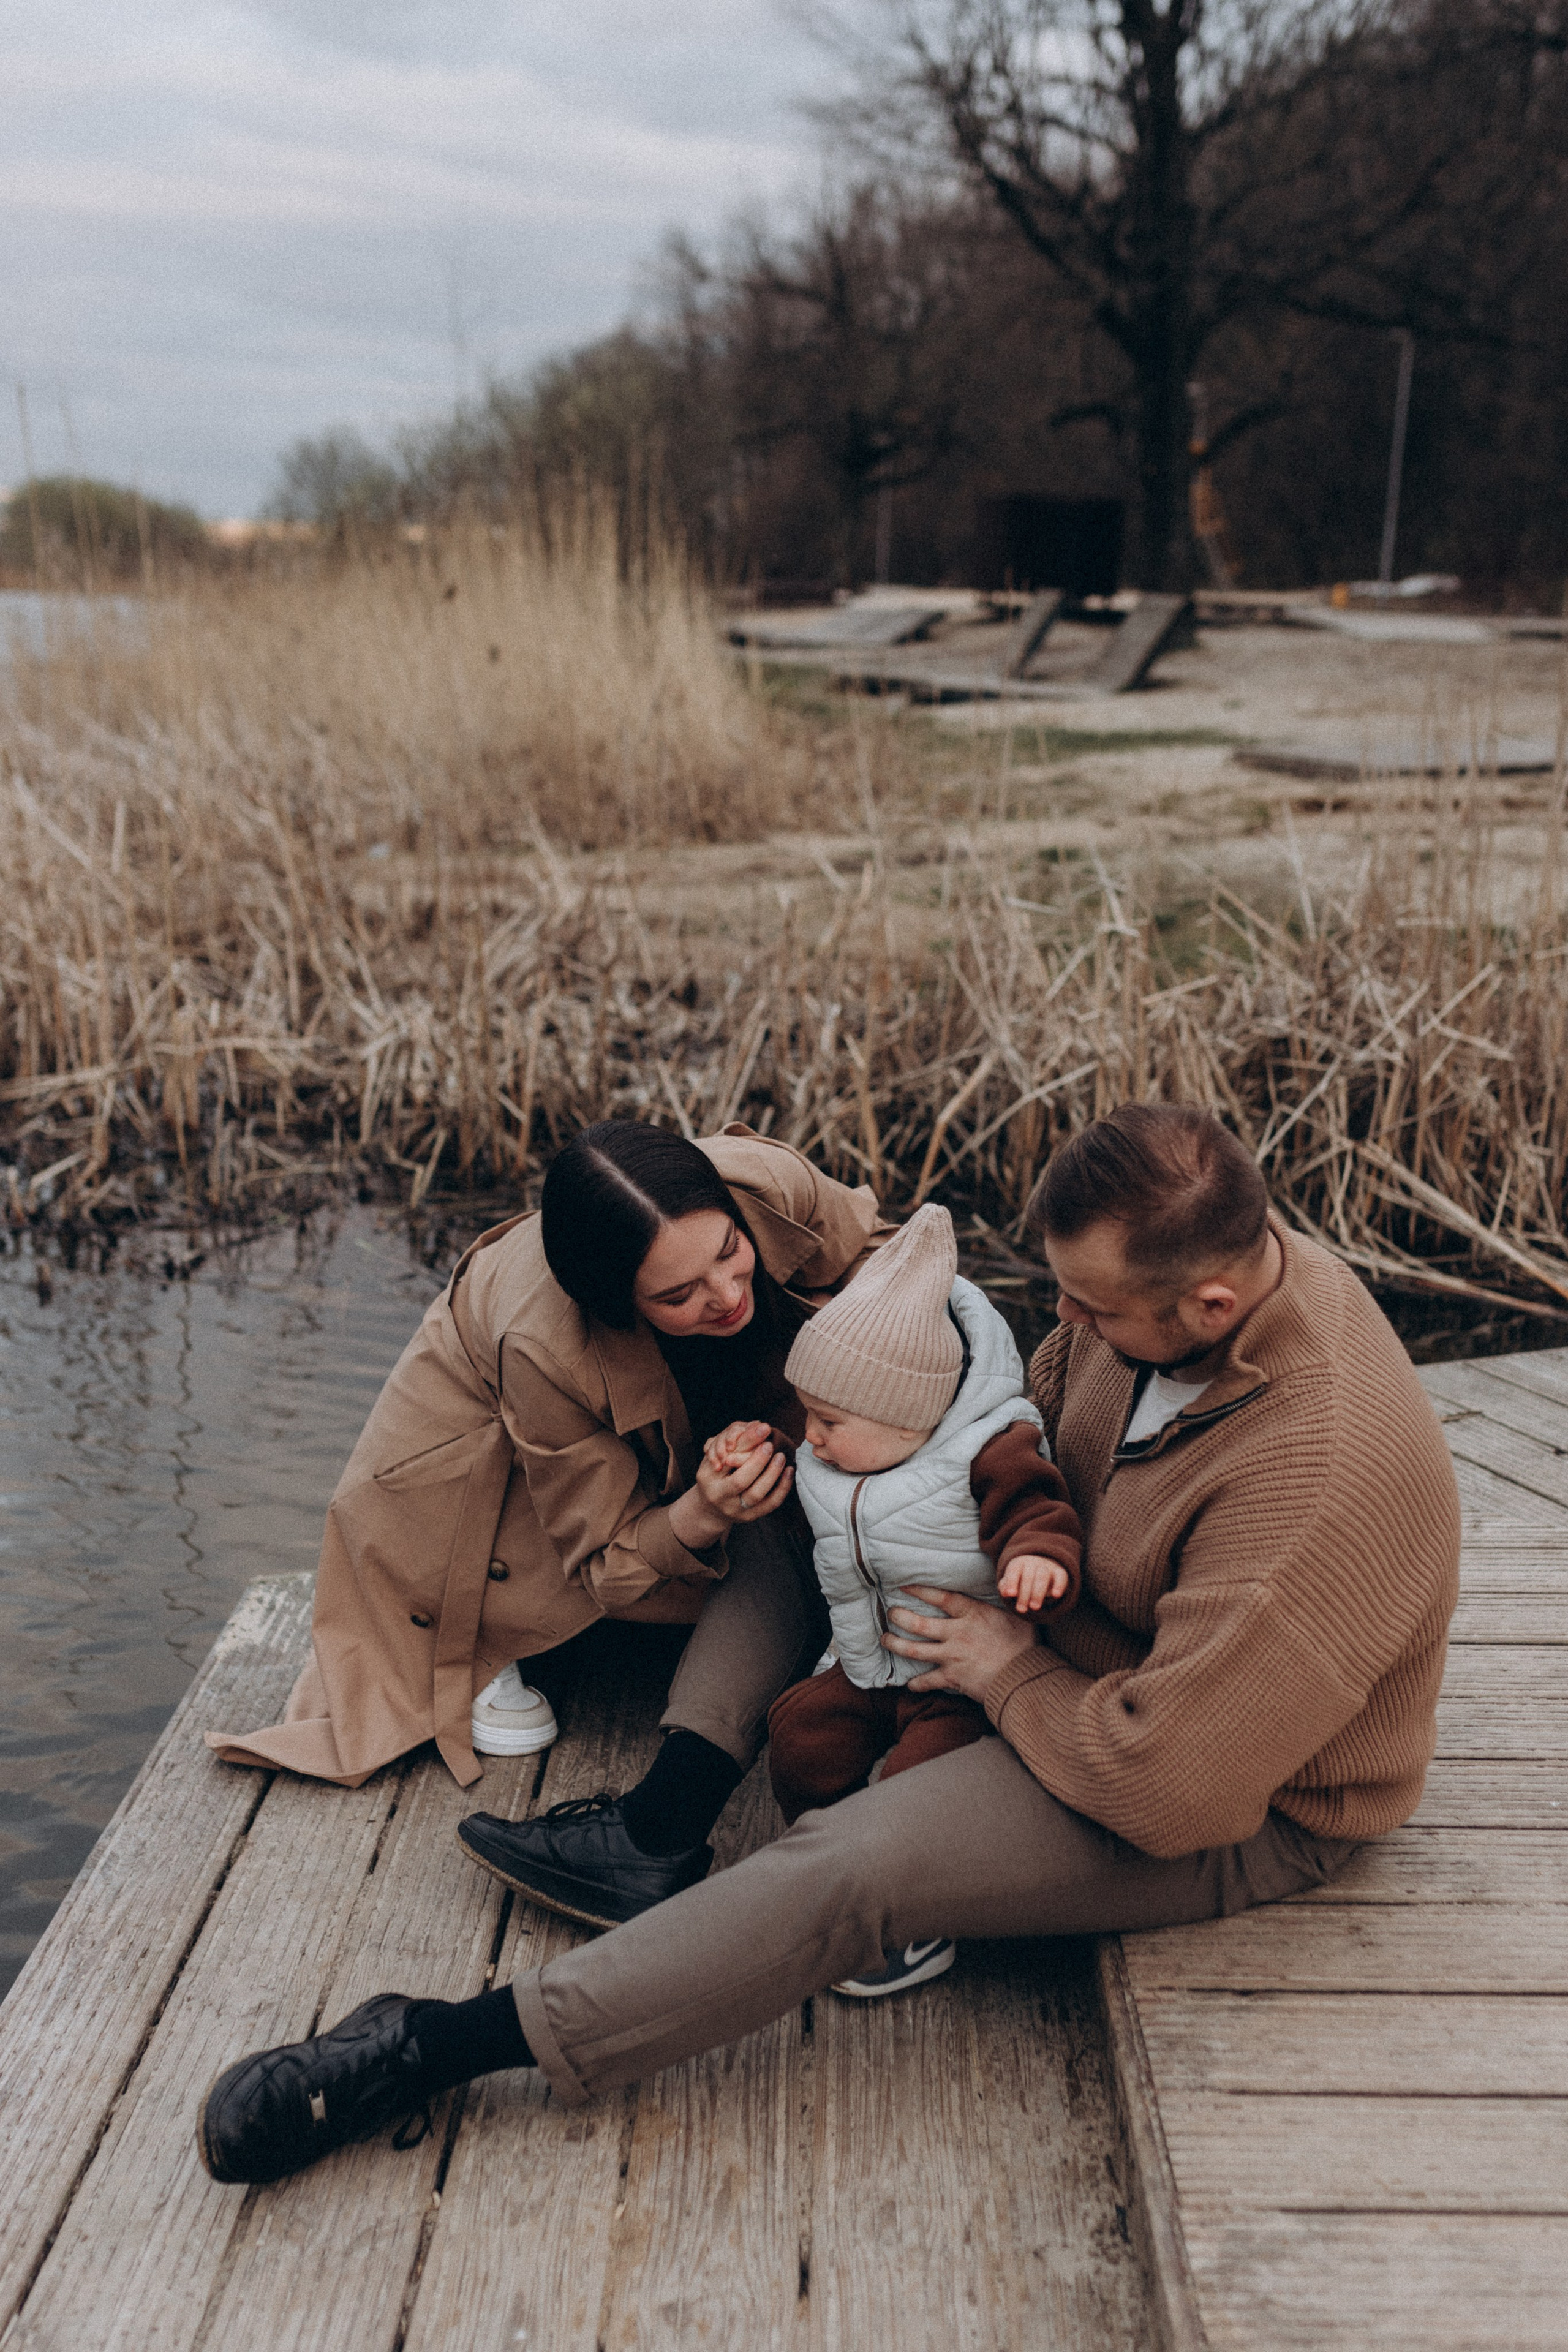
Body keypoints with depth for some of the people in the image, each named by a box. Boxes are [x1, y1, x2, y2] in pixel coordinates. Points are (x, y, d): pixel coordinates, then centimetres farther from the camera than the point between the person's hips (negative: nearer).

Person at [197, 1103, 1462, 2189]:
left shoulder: (1321, 1475, -37)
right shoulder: (1199, 1265, -11)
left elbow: (1170, 1786, -34)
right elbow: (1034, 1411, 8)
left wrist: (1010, 1671, -20)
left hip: (1242, 1812, -9)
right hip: (1104, 1633, 9)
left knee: (853, 1867, -26)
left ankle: (447, 2044, -16)